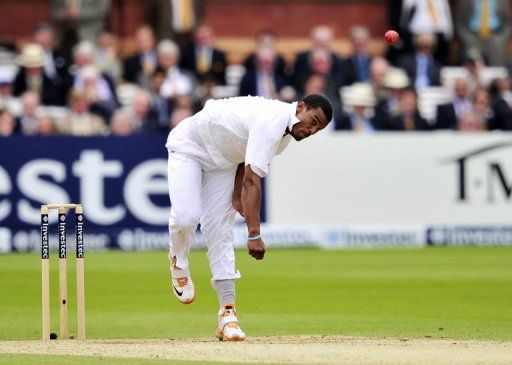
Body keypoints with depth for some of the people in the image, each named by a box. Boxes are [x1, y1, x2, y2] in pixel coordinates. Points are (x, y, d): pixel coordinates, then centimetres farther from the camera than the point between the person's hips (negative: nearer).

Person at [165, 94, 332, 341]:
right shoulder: (272, 123, -36)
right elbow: (252, 180, -41)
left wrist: (237, 194, -1)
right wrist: (254, 235, -45)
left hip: (223, 160, 8)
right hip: (189, 145, -8)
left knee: (219, 229, -3)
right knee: (186, 217, -25)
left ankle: (227, 311, -8)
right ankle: (178, 262, 10)